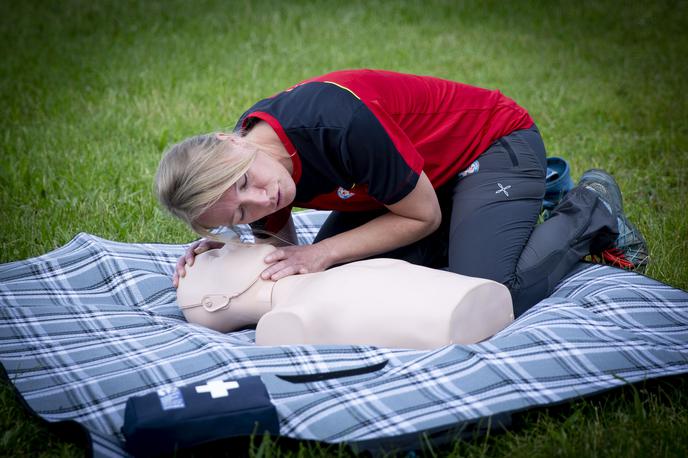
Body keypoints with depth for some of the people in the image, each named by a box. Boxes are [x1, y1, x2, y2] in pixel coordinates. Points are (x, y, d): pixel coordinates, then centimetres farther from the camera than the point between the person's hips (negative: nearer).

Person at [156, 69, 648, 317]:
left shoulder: (339, 120, -38)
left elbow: (423, 217, -23)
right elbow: (279, 241, 4)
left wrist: (325, 252, -25)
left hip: (495, 143, -8)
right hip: (427, 169, 8)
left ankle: (591, 209, 6)